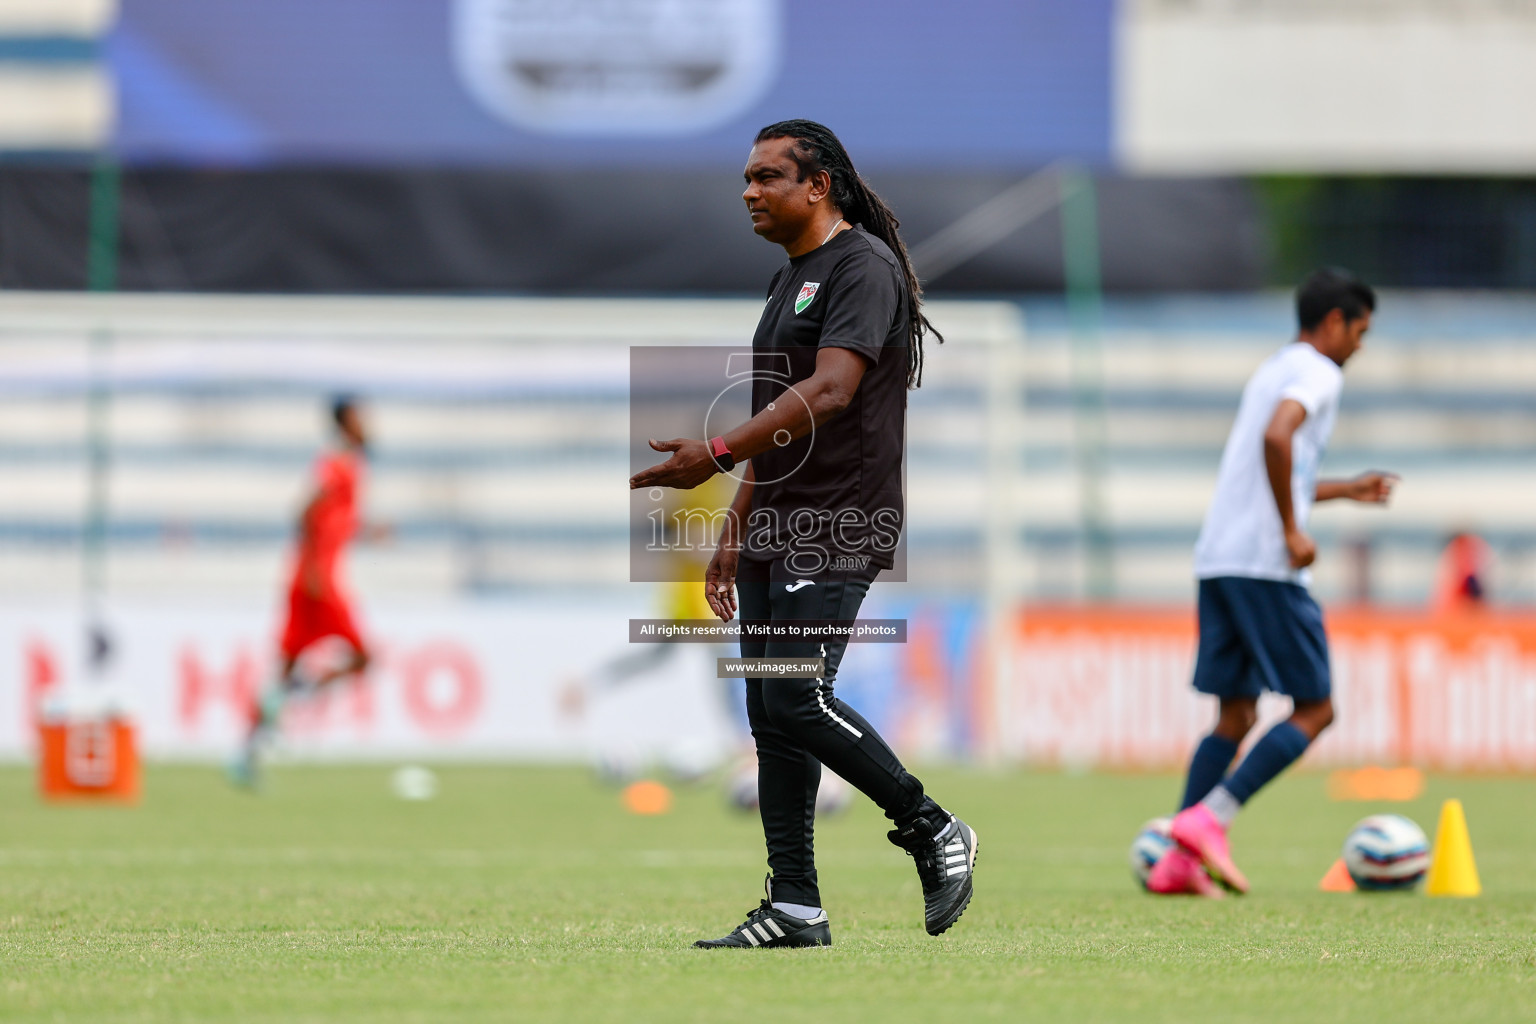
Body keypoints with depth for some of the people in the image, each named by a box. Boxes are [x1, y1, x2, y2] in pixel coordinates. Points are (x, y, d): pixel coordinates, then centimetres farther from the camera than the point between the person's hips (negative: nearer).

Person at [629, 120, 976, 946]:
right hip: (777, 535, 10)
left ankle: (934, 834, 0)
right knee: (771, 718, 5)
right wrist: (735, 533, 21)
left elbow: (829, 392, -22)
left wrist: (718, 454, -27)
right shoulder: (790, 280, 20)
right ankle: (793, 909, 7)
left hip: (837, 533, -10)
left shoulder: (862, 266, -10)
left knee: (798, 702, -17)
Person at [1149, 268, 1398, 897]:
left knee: (1235, 716, 11)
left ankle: (1178, 861, 1)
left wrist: (1347, 490, 35)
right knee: (1314, 710, -2)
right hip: (1265, 564, -9)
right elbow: (1276, 436, -25)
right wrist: (1293, 532, -19)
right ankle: (1208, 819, -15)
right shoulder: (1318, 373, -5)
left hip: (1216, 561, 9)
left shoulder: (1271, 372, 24)